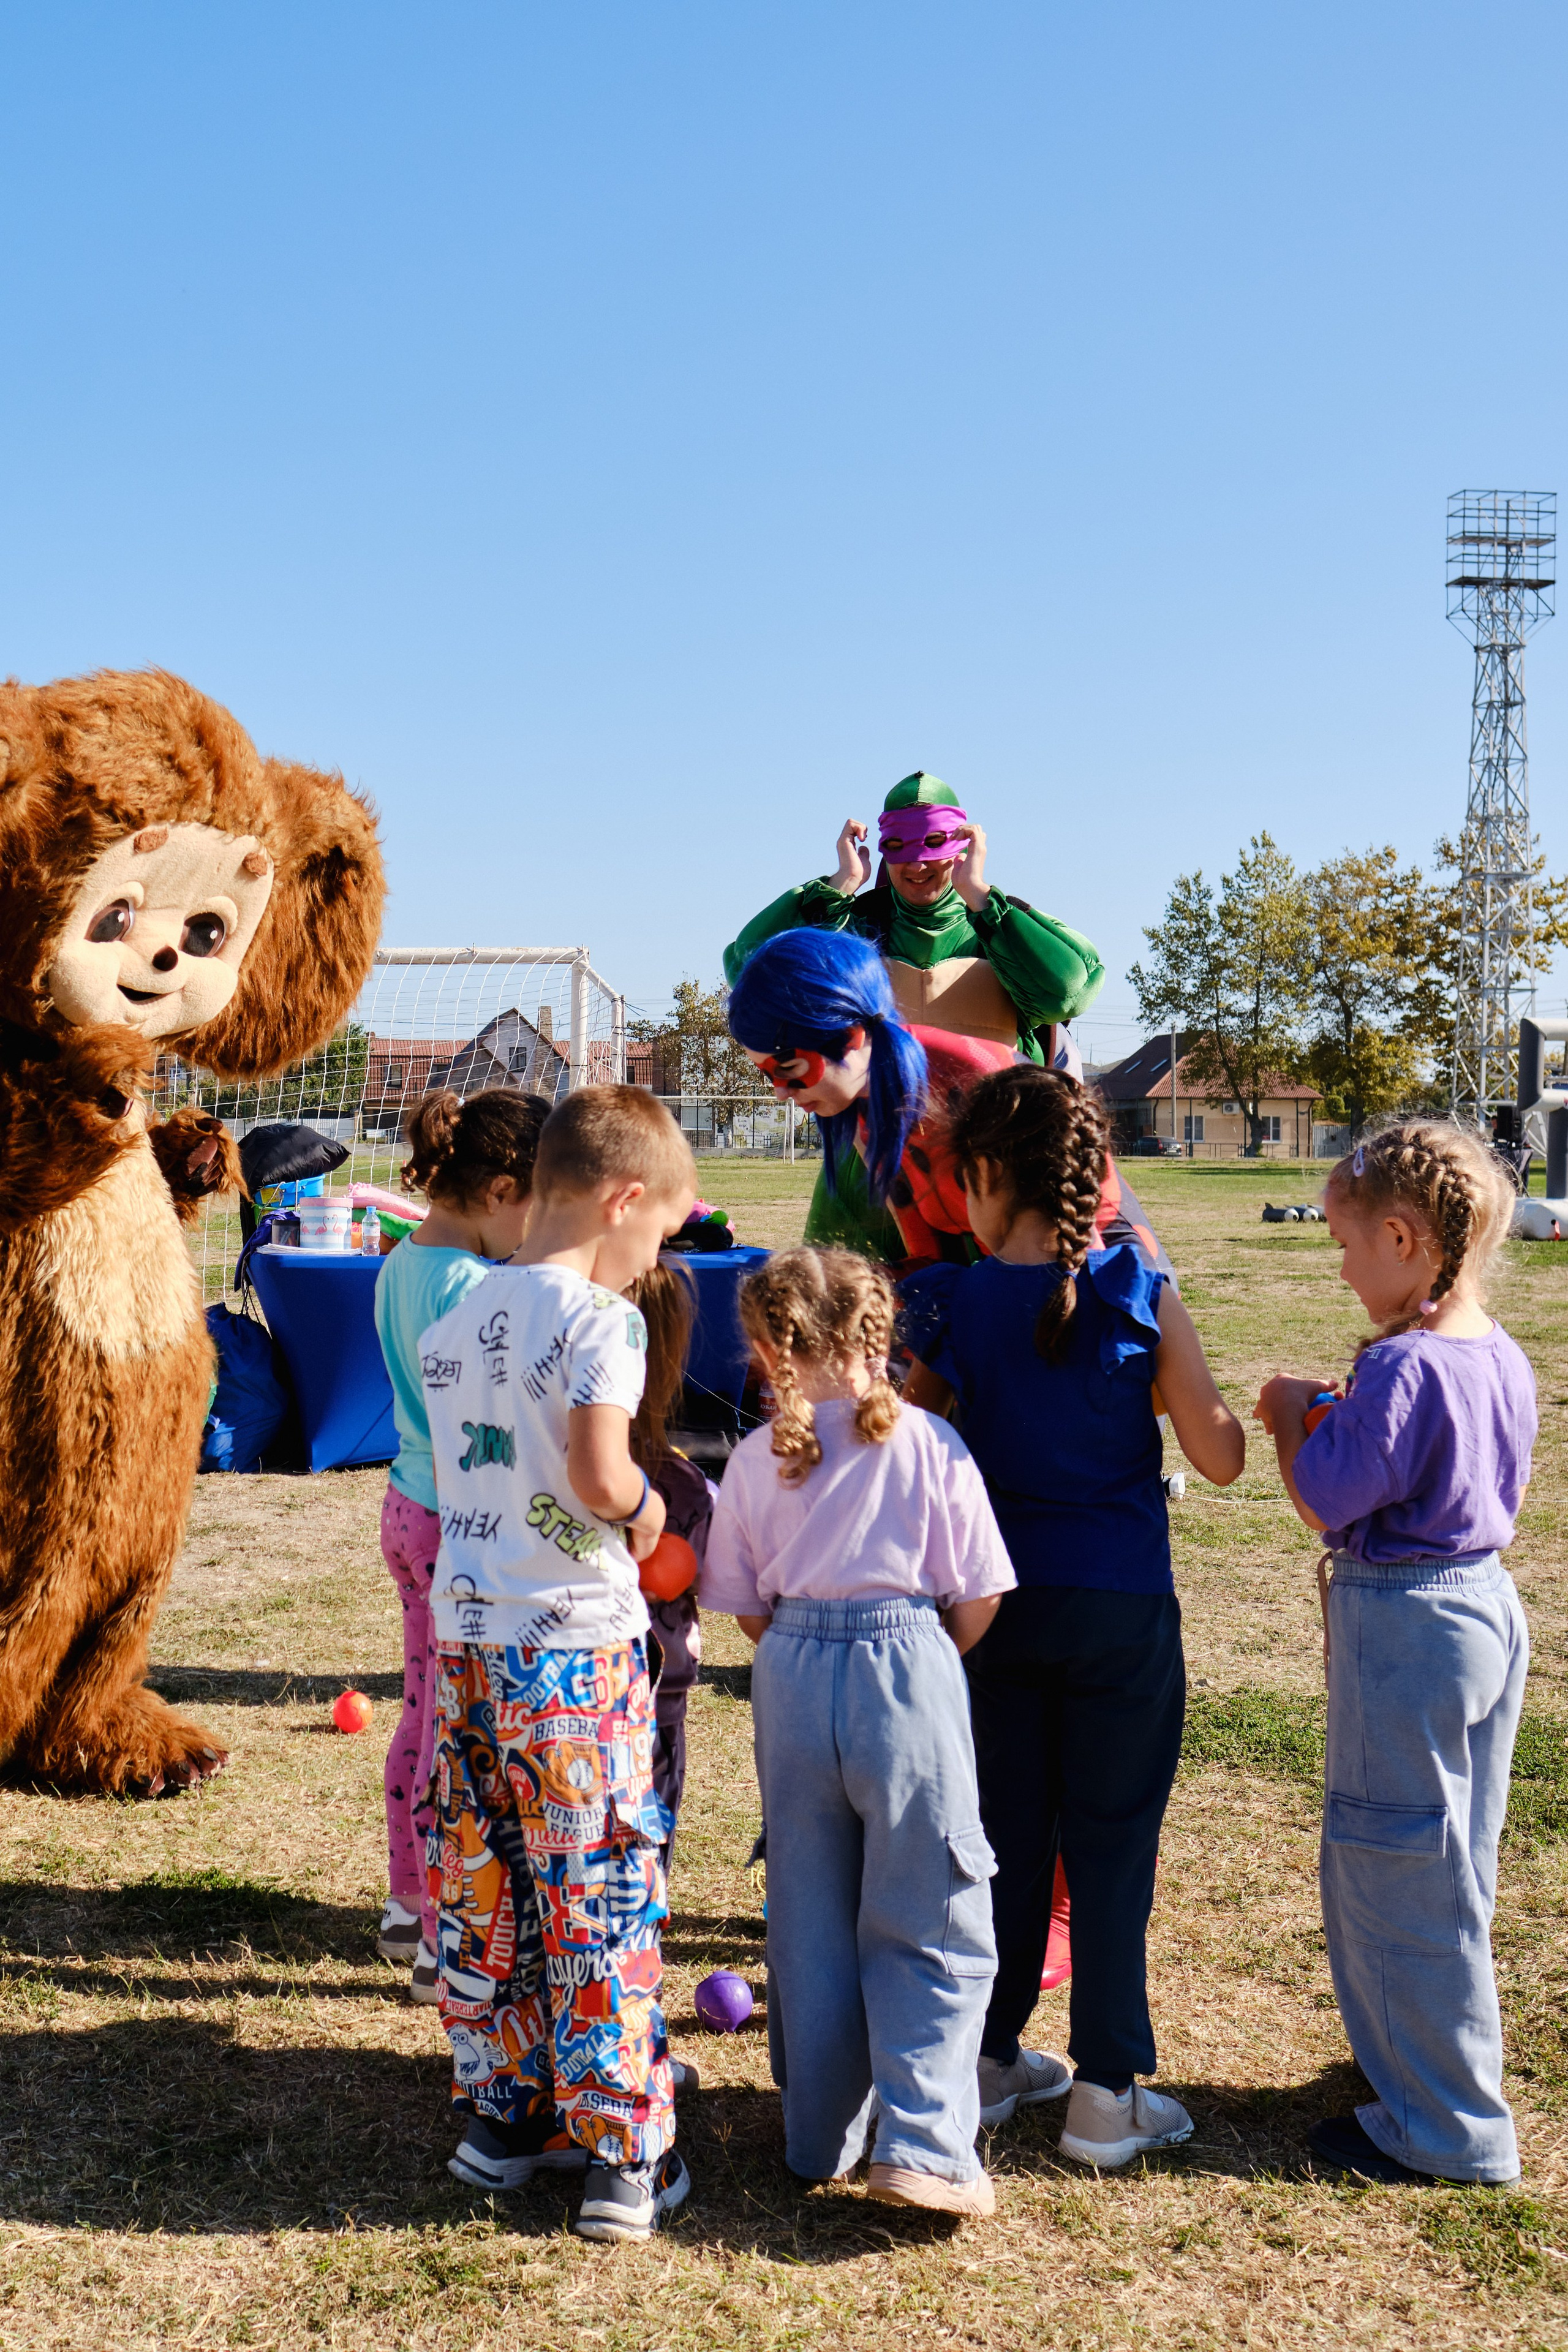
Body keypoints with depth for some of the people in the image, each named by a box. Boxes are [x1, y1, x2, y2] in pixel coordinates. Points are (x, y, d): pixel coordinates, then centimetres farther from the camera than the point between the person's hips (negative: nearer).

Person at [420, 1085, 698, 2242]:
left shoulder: (457, 1319, 9)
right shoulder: (598, 1317, -13)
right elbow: (598, 1476, -26)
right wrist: (645, 1508, -5)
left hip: (467, 1633, 7)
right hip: (577, 1642, -6)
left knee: (484, 1890, 15)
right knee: (601, 1900, 3)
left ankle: (501, 2117, 28)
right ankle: (624, 2158, 11)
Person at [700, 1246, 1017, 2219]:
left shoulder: (756, 1458, 1)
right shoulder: (927, 1444, -6)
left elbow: (746, 1605, 7)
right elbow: (979, 1595, -2)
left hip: (792, 1678, 3)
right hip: (908, 1666, -3)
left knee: (809, 1923, 15)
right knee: (927, 1927, 7)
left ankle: (820, 2140, 26)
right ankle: (922, 2143, -3)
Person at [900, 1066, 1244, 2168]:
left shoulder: (954, 1306, -7)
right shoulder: (1144, 1301, -11)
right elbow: (1218, 1460, -8)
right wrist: (1217, 1397, 10)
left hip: (998, 1601, 2)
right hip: (1121, 1610, -2)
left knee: (1005, 1830, 16)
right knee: (1112, 1841, 8)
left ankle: (987, 2058, 28)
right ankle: (1107, 2093, 14)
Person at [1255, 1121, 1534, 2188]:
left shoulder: (1402, 1368, -24)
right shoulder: (1503, 1358, 4)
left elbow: (1323, 1501, -21)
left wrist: (1293, 1415, -2)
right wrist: (1338, 1419, 10)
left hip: (1403, 1626, -9)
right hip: (1488, 1604, 10)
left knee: (1393, 1872, 4)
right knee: (1454, 1867, 22)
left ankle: (1445, 2128, 15)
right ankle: (1443, 2072, 37)